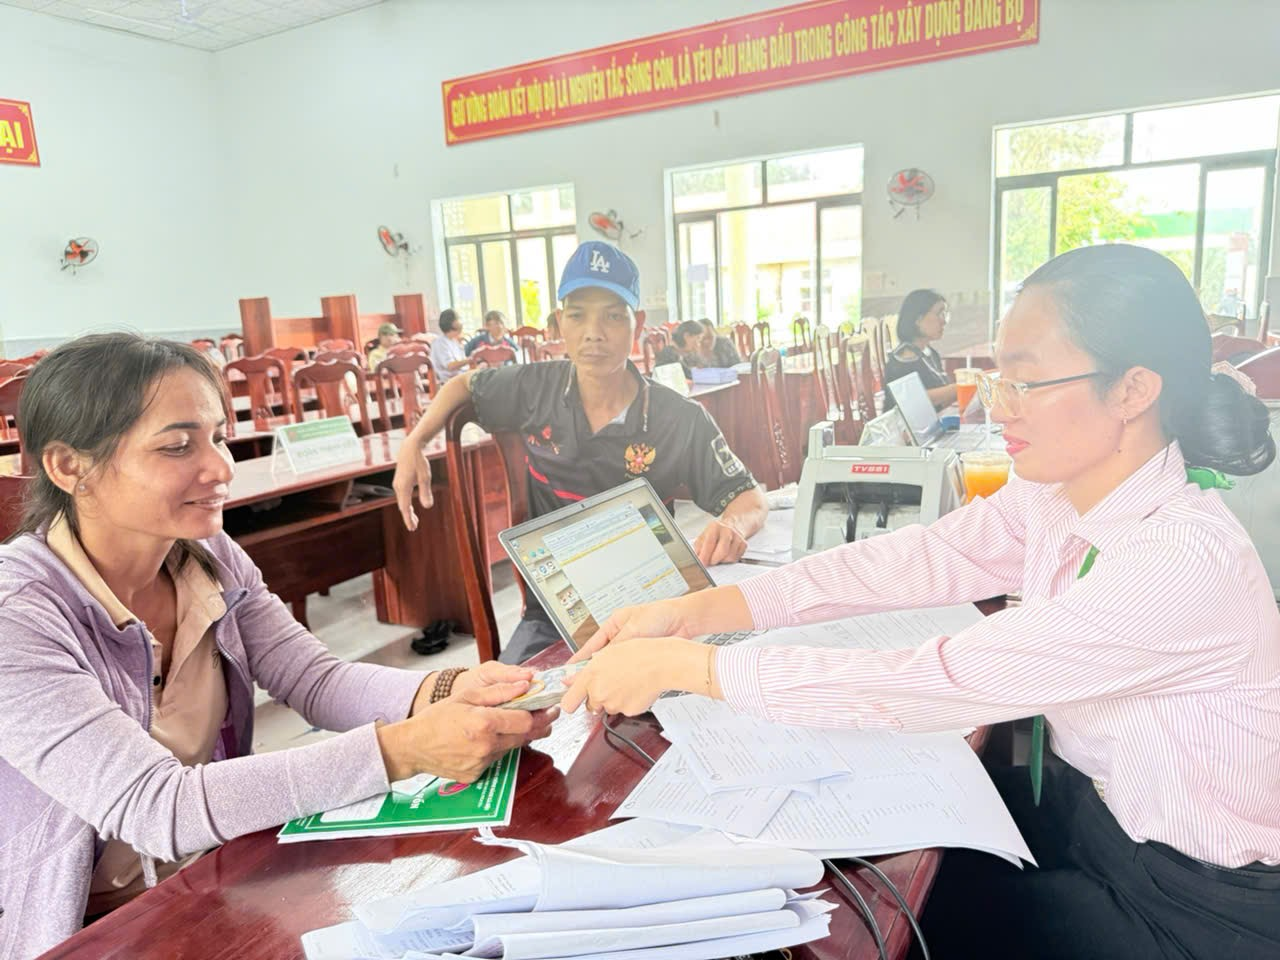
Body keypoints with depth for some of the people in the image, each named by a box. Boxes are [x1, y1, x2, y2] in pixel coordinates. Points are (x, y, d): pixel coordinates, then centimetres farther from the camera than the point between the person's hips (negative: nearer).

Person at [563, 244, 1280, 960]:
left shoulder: (1185, 563, -35)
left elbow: (937, 684, -37)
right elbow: (916, 560, -14)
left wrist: (687, 666, -34)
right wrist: (694, 612, -22)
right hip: (1091, 804, 6)